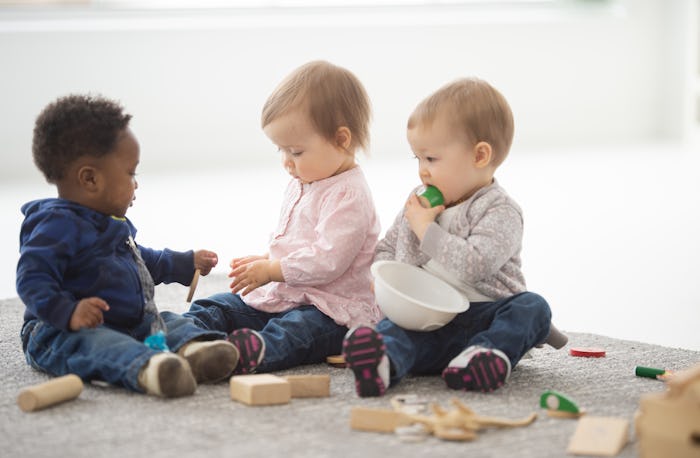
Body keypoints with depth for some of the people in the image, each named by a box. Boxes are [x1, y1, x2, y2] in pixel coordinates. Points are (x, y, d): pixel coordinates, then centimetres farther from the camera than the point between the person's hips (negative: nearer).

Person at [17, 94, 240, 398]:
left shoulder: (114, 223, 19)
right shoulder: (58, 225, -15)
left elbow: (141, 260, 38)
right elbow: (31, 280, -24)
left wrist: (187, 264, 41)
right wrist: (68, 312, -39)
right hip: (64, 334, -10)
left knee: (171, 322, -7)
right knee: (97, 344, -38)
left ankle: (192, 348, -43)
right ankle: (146, 368, -70)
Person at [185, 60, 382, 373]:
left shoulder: (348, 195, -16)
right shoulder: (302, 184, 17)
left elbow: (327, 260, -25)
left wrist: (270, 270, -17)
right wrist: (264, 260, 12)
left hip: (331, 308, -10)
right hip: (279, 295, 10)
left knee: (294, 330, -39)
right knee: (216, 308, -1)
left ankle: (255, 352, -67)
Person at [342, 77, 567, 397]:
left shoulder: (499, 211, -5)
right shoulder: (417, 203, 15)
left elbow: (474, 265, -22)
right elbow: (386, 248, 26)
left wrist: (426, 228, -13)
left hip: (483, 317, -2)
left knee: (533, 308, -28)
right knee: (392, 329, -29)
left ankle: (492, 353, -50)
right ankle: (383, 364, -60)